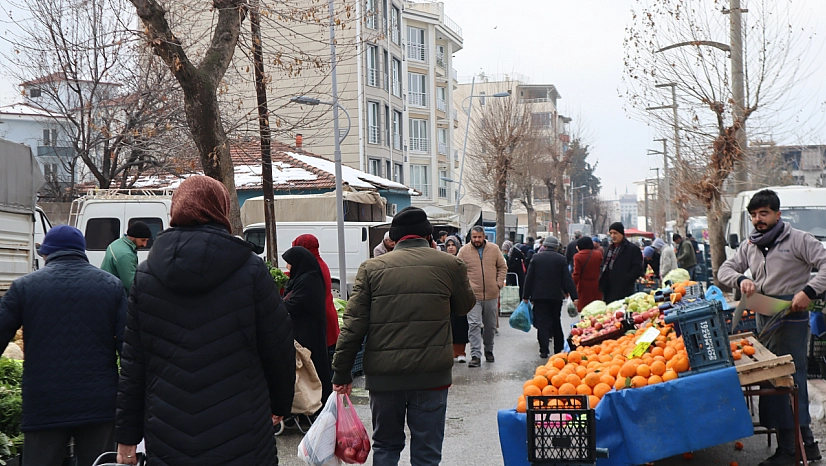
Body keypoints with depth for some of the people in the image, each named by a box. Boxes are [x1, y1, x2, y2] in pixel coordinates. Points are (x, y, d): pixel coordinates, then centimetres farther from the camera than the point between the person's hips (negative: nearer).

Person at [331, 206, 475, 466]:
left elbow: (353, 325, -2)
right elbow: (465, 306, 17)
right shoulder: (450, 265, 0)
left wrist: (341, 373, 3)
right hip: (432, 374, -1)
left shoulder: (372, 268, 2)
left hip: (383, 374, 1)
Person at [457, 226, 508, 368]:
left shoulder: (494, 249, 4)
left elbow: (502, 267, 12)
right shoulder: (464, 251, -2)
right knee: (474, 325, -10)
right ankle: (475, 355, -10)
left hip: (491, 294, 3)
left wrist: (499, 283, 1)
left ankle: (489, 350, 33)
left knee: (491, 325, 15)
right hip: (473, 295, -3)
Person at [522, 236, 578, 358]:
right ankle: (558, 349, 19)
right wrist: (574, 296, -3)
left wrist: (526, 296, 6)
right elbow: (567, 279, -4)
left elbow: (529, 278, 0)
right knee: (556, 322, 14)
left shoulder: (536, 258, 0)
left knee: (542, 323, -1)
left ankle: (544, 351, -9)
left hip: (539, 295, -1)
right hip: (556, 296, 1)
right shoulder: (561, 259, -1)